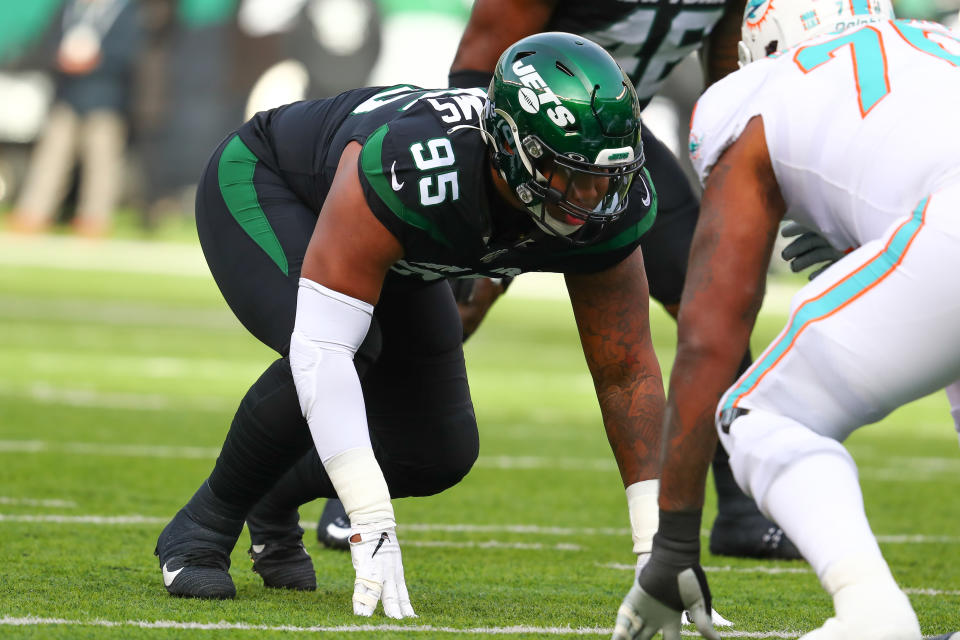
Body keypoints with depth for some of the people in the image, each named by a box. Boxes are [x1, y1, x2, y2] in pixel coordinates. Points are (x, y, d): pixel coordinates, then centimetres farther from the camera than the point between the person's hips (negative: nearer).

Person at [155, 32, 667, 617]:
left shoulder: (610, 210, -29)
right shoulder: (413, 169, -47)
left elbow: (628, 373, -16)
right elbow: (321, 348, -48)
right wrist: (374, 528, -52)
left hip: (391, 256, 6)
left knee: (440, 455, -3)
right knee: (340, 355, -34)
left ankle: (274, 498, 26)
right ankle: (201, 532, -11)